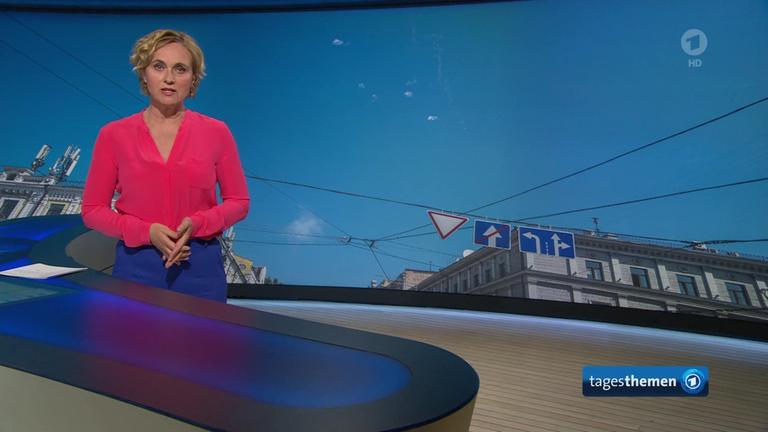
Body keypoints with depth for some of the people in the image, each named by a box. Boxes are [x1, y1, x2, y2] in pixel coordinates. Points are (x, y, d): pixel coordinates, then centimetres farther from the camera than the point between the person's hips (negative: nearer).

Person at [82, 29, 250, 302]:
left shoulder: (216, 132, -2)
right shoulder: (114, 135, -1)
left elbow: (238, 202, 3)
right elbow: (93, 210, 3)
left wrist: (196, 224, -15)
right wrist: (147, 232, -14)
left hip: (200, 267, 0)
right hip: (136, 266, 0)